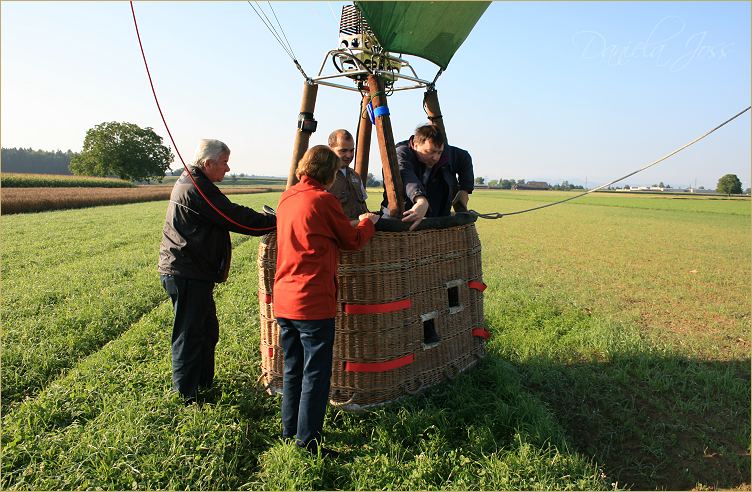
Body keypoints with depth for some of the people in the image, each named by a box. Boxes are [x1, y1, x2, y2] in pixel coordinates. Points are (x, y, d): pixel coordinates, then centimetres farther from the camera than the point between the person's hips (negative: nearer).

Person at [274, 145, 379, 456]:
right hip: (313, 302, -8)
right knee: (316, 374, 4)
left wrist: (353, 223, 27)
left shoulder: (286, 199, 12)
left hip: (283, 299, 8)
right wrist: (367, 222, 18)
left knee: (293, 369, 19)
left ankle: (289, 432, 32)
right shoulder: (323, 200, -10)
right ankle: (308, 442, 13)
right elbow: (353, 240, -1)